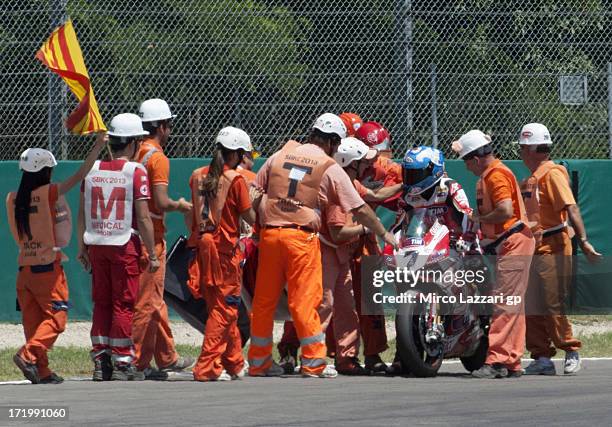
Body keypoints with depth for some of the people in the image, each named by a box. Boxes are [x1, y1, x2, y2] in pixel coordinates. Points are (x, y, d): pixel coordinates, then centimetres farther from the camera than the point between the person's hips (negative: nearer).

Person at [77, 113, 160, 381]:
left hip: (95, 245, 5)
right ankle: (121, 364, -1)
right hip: (125, 246, -5)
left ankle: (100, 363, 12)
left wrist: (82, 247, 18)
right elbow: (143, 218, -11)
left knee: (101, 302, 12)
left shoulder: (92, 169, 6)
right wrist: (152, 255, -6)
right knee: (123, 304, 0)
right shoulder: (136, 171, -8)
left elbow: (82, 213, 9)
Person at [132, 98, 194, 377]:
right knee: (148, 301, -4)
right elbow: (161, 203, -20)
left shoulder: (134, 153, 11)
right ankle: (136, 363, -4)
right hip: (151, 236, -8)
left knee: (155, 301, 16)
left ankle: (167, 357, 24)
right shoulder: (158, 158, -13)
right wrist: (181, 205, -1)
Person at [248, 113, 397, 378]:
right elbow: (359, 209, 4)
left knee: (264, 299, 10)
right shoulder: (330, 168, 1)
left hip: (269, 234, 4)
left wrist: (258, 225, 17)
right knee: (304, 300, -2)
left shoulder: (279, 156, 11)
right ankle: (313, 363, -2)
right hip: (302, 237, -4)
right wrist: (384, 234, 14)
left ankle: (259, 361, 17)